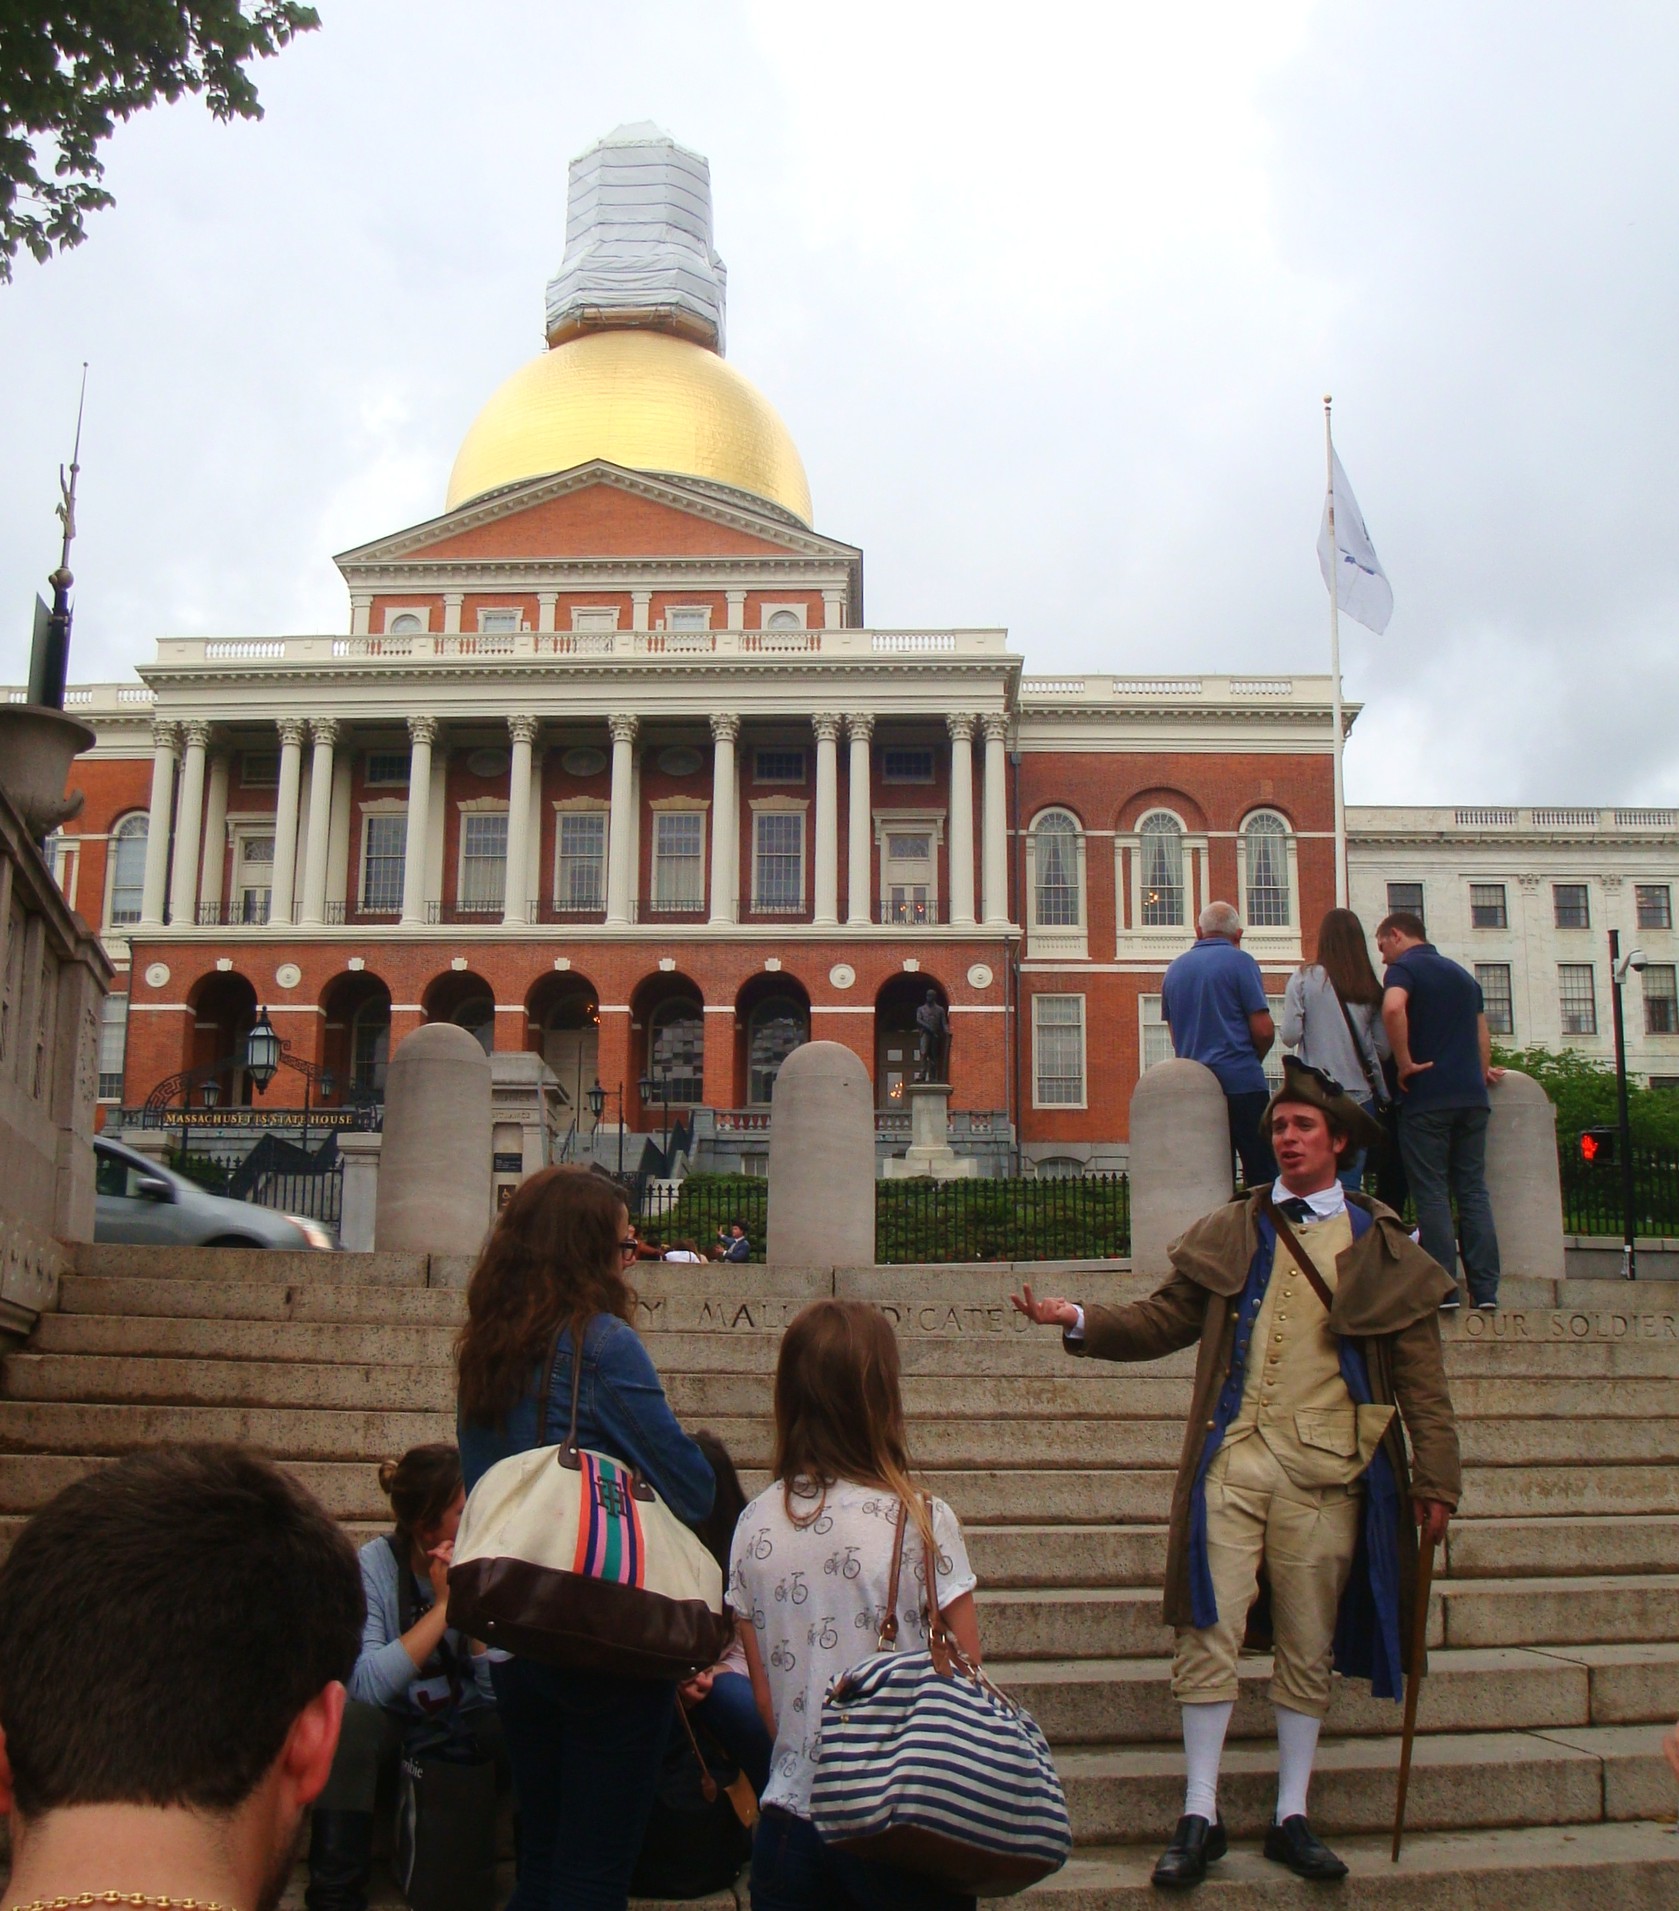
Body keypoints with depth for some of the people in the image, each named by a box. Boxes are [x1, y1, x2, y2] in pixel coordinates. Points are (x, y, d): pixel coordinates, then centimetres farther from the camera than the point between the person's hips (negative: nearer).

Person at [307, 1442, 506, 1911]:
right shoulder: (375, 1566, -17)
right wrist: (443, 1604, -30)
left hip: (474, 1725, 1)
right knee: (351, 1719, -33)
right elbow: (366, 1686, -31)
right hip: (399, 1725, -1)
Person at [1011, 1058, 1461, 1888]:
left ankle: (1292, 1817, 20)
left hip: (1326, 1472, 0)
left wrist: (1436, 1480, 1)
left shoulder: (1384, 1249, 7)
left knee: (1308, 1644, 7)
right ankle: (1199, 1815, 7)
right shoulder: (1230, 1233, 11)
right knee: (1209, 1629, -3)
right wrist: (1080, 1321, -3)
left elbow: (1420, 1377, 7)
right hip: (1233, 1457, 0)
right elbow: (1168, 1320, 11)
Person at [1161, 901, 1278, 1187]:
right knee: (1263, 1178, -3)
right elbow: (1264, 1030, -9)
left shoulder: (1175, 968, 12)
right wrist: (1255, 1059, 9)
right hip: (1242, 1083, -5)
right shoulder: (1239, 961, -4)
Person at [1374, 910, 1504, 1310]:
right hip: (1471, 1096, 6)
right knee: (1473, 1190, 6)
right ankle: (1485, 1290, 2)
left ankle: (1443, 1290, -4)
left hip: (1427, 1097, -6)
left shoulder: (1404, 968, -3)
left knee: (1432, 1194, -3)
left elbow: (1393, 1008, -24)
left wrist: (1405, 1063, -16)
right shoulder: (1462, 973, 21)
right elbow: (1482, 1033, 22)